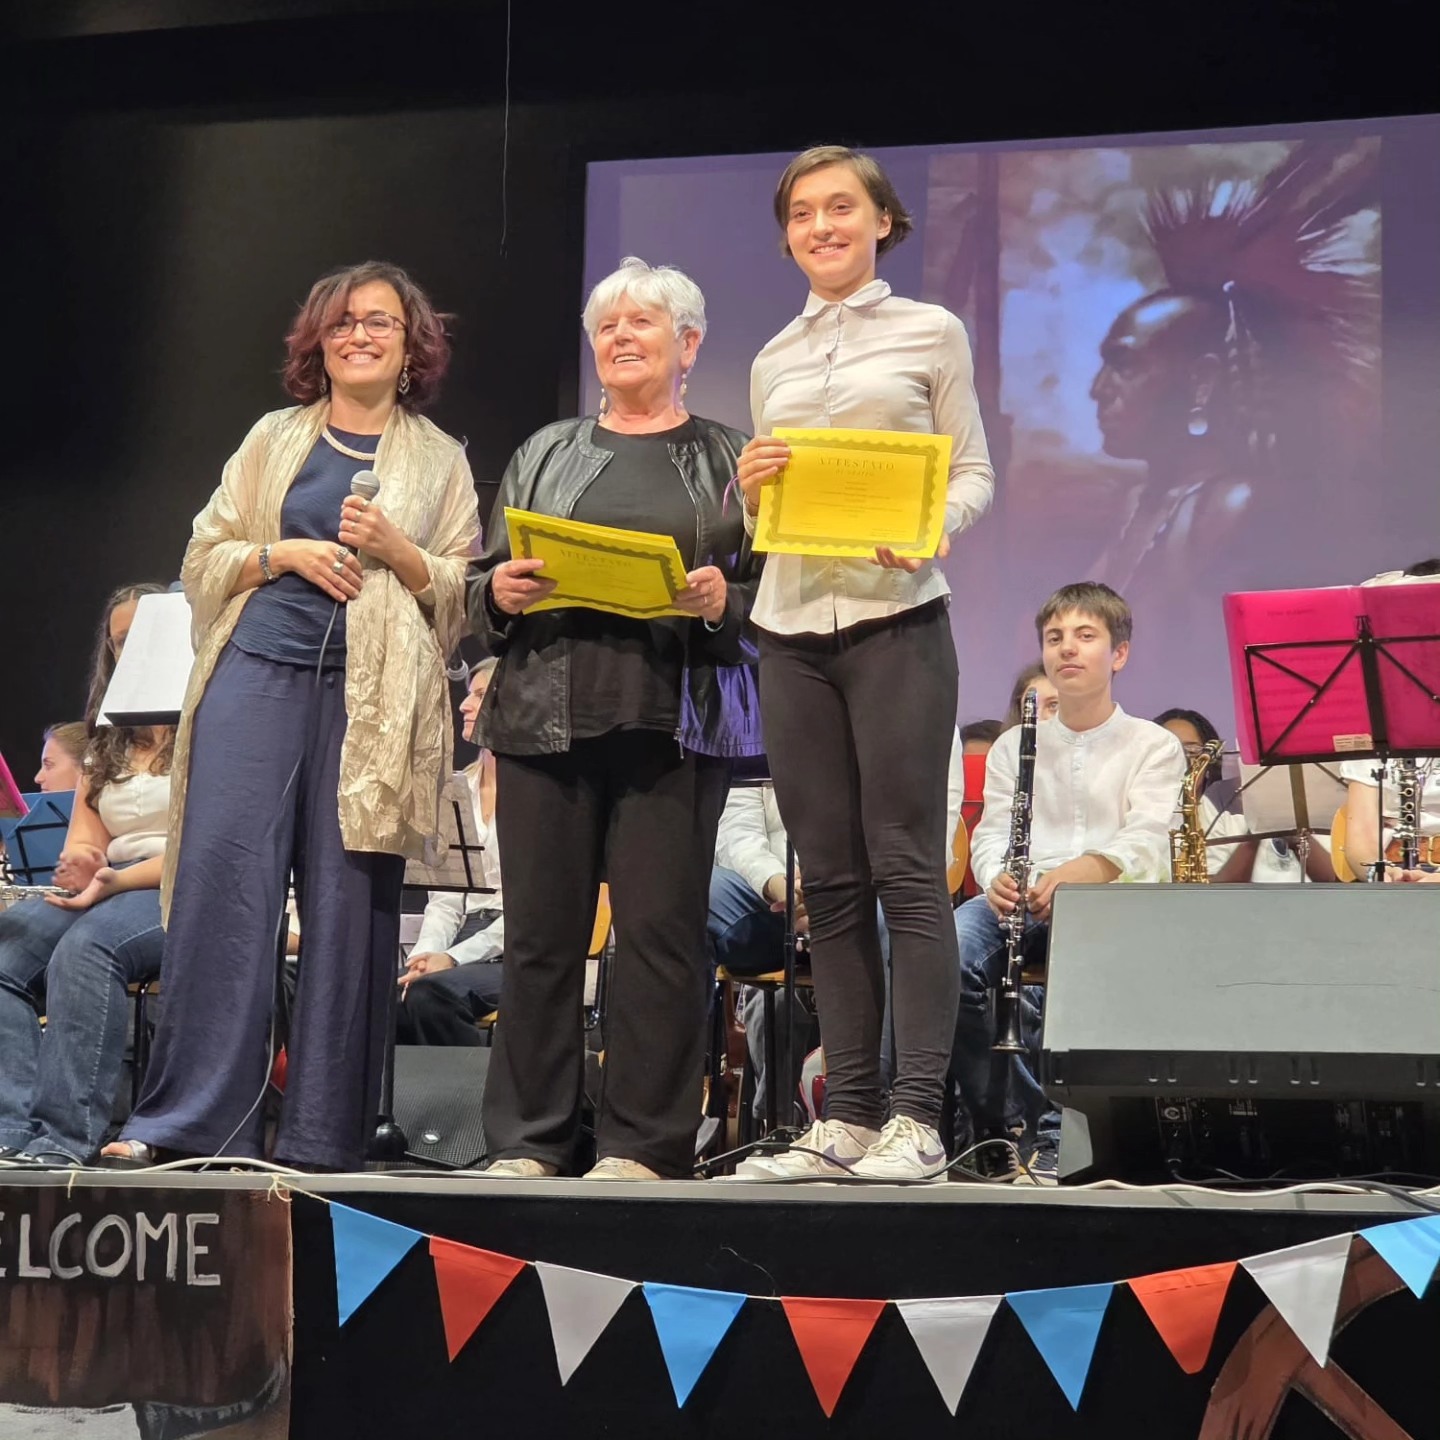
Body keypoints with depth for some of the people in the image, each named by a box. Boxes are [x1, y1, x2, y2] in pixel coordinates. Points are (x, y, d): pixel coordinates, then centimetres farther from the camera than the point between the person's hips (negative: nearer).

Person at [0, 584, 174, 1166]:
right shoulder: (107, 744, 24)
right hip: (106, 891, 6)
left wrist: (117, 879, -20)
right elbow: (83, 844, 16)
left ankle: (66, 1135, -38)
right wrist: (78, 868, -10)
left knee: (85, 946, -36)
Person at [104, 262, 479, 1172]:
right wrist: (287, 554, -4)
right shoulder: (275, 439, 16)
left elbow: (467, 594, 9)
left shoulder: (440, 460, 13)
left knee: (350, 901, -3)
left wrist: (394, 550, -8)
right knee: (224, 883, -8)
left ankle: (323, 1134, 3)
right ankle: (190, 1118, -6)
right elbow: (204, 558, 13)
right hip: (259, 676, 1)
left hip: (373, 697, -1)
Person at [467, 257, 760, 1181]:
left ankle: (644, 1142, 0)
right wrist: (502, 594, -3)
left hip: (676, 720, -3)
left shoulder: (730, 460, 11)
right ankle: (528, 1140, 7)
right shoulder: (546, 454, 20)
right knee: (541, 926, 1)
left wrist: (721, 602, -15)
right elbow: (481, 587, 19)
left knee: (660, 924, -5)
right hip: (547, 713, 3)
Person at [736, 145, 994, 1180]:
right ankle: (850, 1114, 8)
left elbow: (975, 473, 4)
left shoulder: (931, 334, 6)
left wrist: (933, 528, -16)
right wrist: (752, 490, -2)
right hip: (793, 626, 5)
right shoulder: (773, 361, 17)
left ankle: (918, 1115, -7)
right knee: (830, 877, 5)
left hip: (897, 619, -4)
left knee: (906, 866, -8)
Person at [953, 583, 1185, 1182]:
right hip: (1023, 899, 3)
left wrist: (1084, 871, -30)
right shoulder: (1014, 746, 22)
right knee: (948, 951, -31)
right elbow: (992, 831, 8)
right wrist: (999, 878, -18)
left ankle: (1054, 1132, -32)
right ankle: (998, 1126, -21)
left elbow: (1145, 840, -7)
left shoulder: (1153, 746, 10)